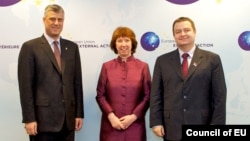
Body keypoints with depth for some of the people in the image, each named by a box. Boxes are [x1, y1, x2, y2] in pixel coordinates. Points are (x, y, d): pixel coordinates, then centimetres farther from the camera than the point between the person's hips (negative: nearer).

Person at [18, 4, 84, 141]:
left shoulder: (72, 47, 10)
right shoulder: (30, 47, -2)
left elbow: (77, 82, 10)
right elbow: (25, 86, -6)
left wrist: (79, 113, 7)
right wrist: (29, 119, -10)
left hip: (68, 118, 4)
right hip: (43, 118, -4)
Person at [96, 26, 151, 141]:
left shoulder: (143, 67, 4)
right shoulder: (106, 67, 6)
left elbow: (148, 96, 1)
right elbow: (100, 95, 3)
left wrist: (133, 116, -9)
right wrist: (111, 116, -9)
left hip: (134, 125, 0)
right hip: (111, 125, 1)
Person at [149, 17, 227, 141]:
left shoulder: (212, 59, 3)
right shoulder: (162, 61, 7)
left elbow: (219, 95, 0)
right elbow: (156, 94, 5)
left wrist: (216, 126, -6)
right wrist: (156, 122, -3)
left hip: (202, 127, -1)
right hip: (171, 128, 1)